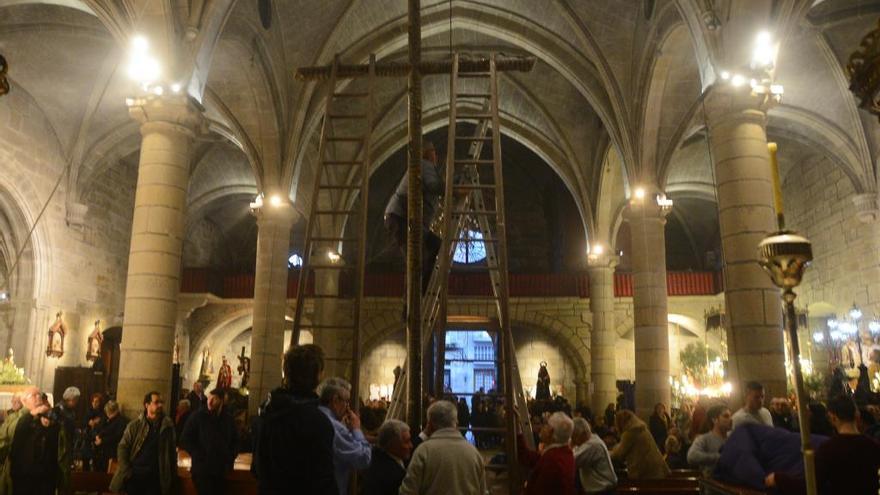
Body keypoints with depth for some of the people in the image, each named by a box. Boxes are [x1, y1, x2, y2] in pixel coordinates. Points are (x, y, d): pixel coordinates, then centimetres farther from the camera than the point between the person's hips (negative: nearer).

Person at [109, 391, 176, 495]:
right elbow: (122, 448, 0)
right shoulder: (135, 425, 1)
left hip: (155, 478, 1)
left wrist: (173, 475, 4)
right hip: (134, 475, 0)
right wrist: (127, 471, -8)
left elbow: (172, 452, 8)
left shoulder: (168, 426, 4)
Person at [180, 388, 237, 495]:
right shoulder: (198, 416, -6)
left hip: (220, 470, 4)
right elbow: (185, 440, -5)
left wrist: (230, 459, 7)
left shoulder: (228, 419, 6)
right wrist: (199, 456, -10)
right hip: (202, 469, -4)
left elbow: (233, 441, 18)